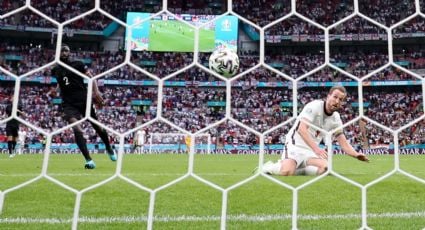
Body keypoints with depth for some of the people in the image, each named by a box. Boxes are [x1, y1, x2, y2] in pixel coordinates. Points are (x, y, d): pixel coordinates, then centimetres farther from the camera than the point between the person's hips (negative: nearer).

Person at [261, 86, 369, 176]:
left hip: (312, 149, 7)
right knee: (287, 172, -31)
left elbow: (343, 143, 6)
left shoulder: (336, 119, 6)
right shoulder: (314, 106, -15)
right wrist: (316, 148, -38)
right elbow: (301, 129, -27)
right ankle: (268, 167, 3)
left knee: (325, 168, -21)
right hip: (295, 144, -7)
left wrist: (356, 154, -14)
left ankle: (295, 167, 0)